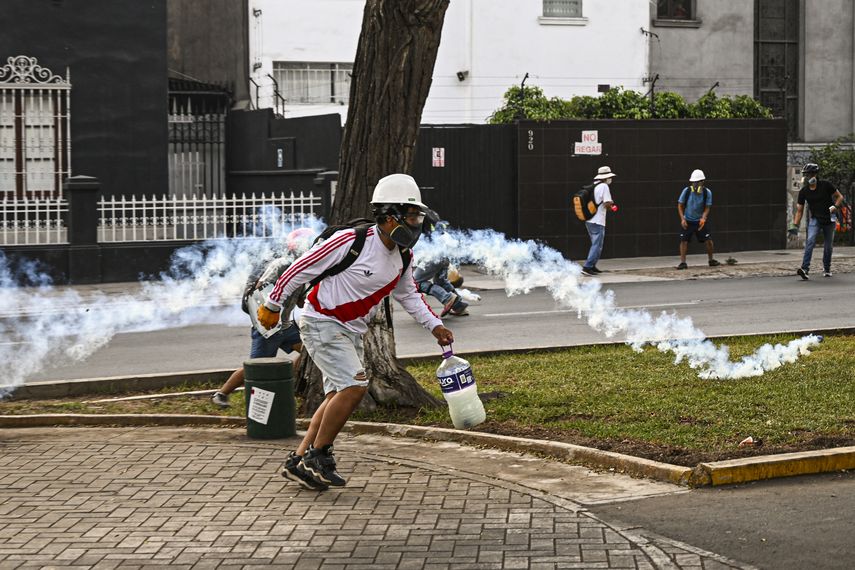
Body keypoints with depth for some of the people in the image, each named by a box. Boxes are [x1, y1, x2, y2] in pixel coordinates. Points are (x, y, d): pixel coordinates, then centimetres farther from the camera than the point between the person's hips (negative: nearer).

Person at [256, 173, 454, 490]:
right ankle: (316, 456, -8)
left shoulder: (402, 258, 1)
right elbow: (302, 268, -14)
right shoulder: (351, 241, -23)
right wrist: (273, 304, -5)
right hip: (321, 323, -9)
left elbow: (408, 295, 21)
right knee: (355, 386, -20)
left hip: (351, 332, 9)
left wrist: (434, 325, 10)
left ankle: (298, 462, 15)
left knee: (338, 397, 7)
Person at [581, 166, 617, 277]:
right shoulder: (604, 186, -11)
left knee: (596, 245, 19)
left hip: (589, 221, 8)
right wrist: (611, 208, 5)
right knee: (597, 245, -6)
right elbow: (607, 204, -18)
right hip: (598, 222, -8)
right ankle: (587, 267, -13)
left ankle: (592, 267, 21)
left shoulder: (592, 186, 13)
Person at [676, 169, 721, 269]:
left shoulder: (707, 192, -13)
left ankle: (711, 260, 16)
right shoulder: (686, 191, -14)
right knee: (684, 240, -10)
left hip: (700, 220, 0)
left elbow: (707, 208, -8)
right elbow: (680, 205, -4)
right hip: (688, 221, 0)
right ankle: (682, 262, -4)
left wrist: (703, 218, -26)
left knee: (708, 239, -3)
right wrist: (682, 219, -14)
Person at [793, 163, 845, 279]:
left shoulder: (826, 185, -7)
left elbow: (840, 197, 2)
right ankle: (805, 269, -31)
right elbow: (800, 210, 3)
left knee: (828, 246, 7)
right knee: (810, 241, -21)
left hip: (829, 219, 0)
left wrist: (835, 206, -17)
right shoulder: (803, 191, -2)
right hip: (815, 219, 0)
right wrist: (795, 225, -5)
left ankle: (826, 269, 27)